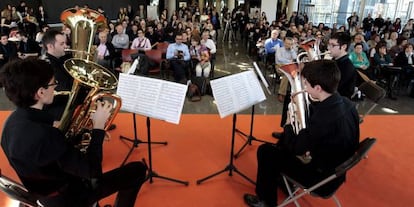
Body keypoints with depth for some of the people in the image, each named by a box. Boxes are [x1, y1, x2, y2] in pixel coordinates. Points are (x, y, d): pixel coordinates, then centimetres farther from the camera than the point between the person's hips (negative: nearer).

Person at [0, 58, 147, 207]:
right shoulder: (43, 134, -38)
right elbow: (92, 171, -31)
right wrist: (98, 127, -24)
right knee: (137, 169, -3)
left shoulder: (15, 120, -9)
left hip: (44, 189, 8)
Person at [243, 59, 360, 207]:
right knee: (284, 141, 21)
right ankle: (281, 177, 40)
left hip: (323, 177, -8)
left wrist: (288, 125, -6)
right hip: (337, 168, 9)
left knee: (265, 151, -1)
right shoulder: (346, 104, -8)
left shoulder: (324, 117, -37)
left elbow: (295, 147, -22)